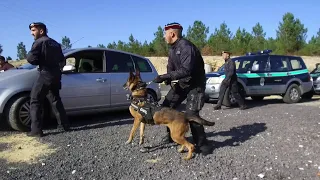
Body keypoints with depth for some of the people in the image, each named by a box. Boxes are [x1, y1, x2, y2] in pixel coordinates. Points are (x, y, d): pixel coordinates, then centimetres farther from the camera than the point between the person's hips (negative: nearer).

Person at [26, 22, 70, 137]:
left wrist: (40, 61, 3)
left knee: (35, 102, -3)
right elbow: (62, 61, 24)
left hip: (45, 75, -8)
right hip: (56, 75, 8)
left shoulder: (39, 42, -7)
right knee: (55, 100, 18)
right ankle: (64, 125, 19)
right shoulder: (55, 43, 18)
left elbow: (31, 58, -15)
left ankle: (36, 130, -8)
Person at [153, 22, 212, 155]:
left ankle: (202, 144, -1)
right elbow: (171, 67, 9)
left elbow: (186, 70, -34)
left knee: (191, 114, -19)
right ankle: (171, 134, 26)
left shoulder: (186, 47, -24)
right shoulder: (172, 49, 6)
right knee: (166, 106, 9)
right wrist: (167, 78, -13)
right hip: (182, 83, 9)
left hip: (195, 84, -9)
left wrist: (165, 76, -33)